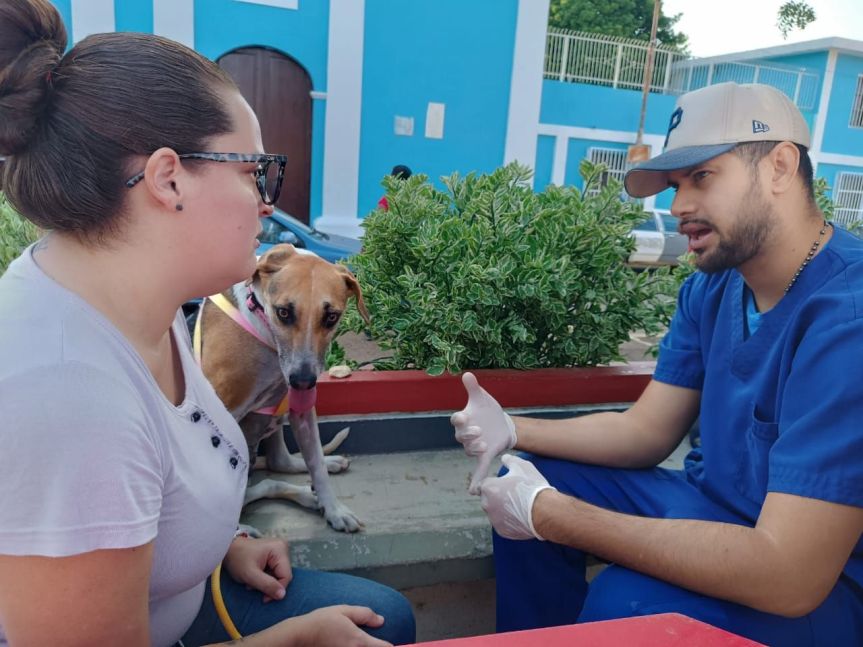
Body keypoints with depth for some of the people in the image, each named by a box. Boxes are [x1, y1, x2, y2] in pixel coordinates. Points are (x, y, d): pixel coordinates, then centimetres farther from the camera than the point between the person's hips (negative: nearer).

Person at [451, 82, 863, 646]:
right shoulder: (709, 290, 0)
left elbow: (788, 579, -33)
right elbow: (644, 431, 4)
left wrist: (548, 513, -29)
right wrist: (513, 430, -12)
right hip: (715, 504, 8)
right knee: (533, 479, 2)